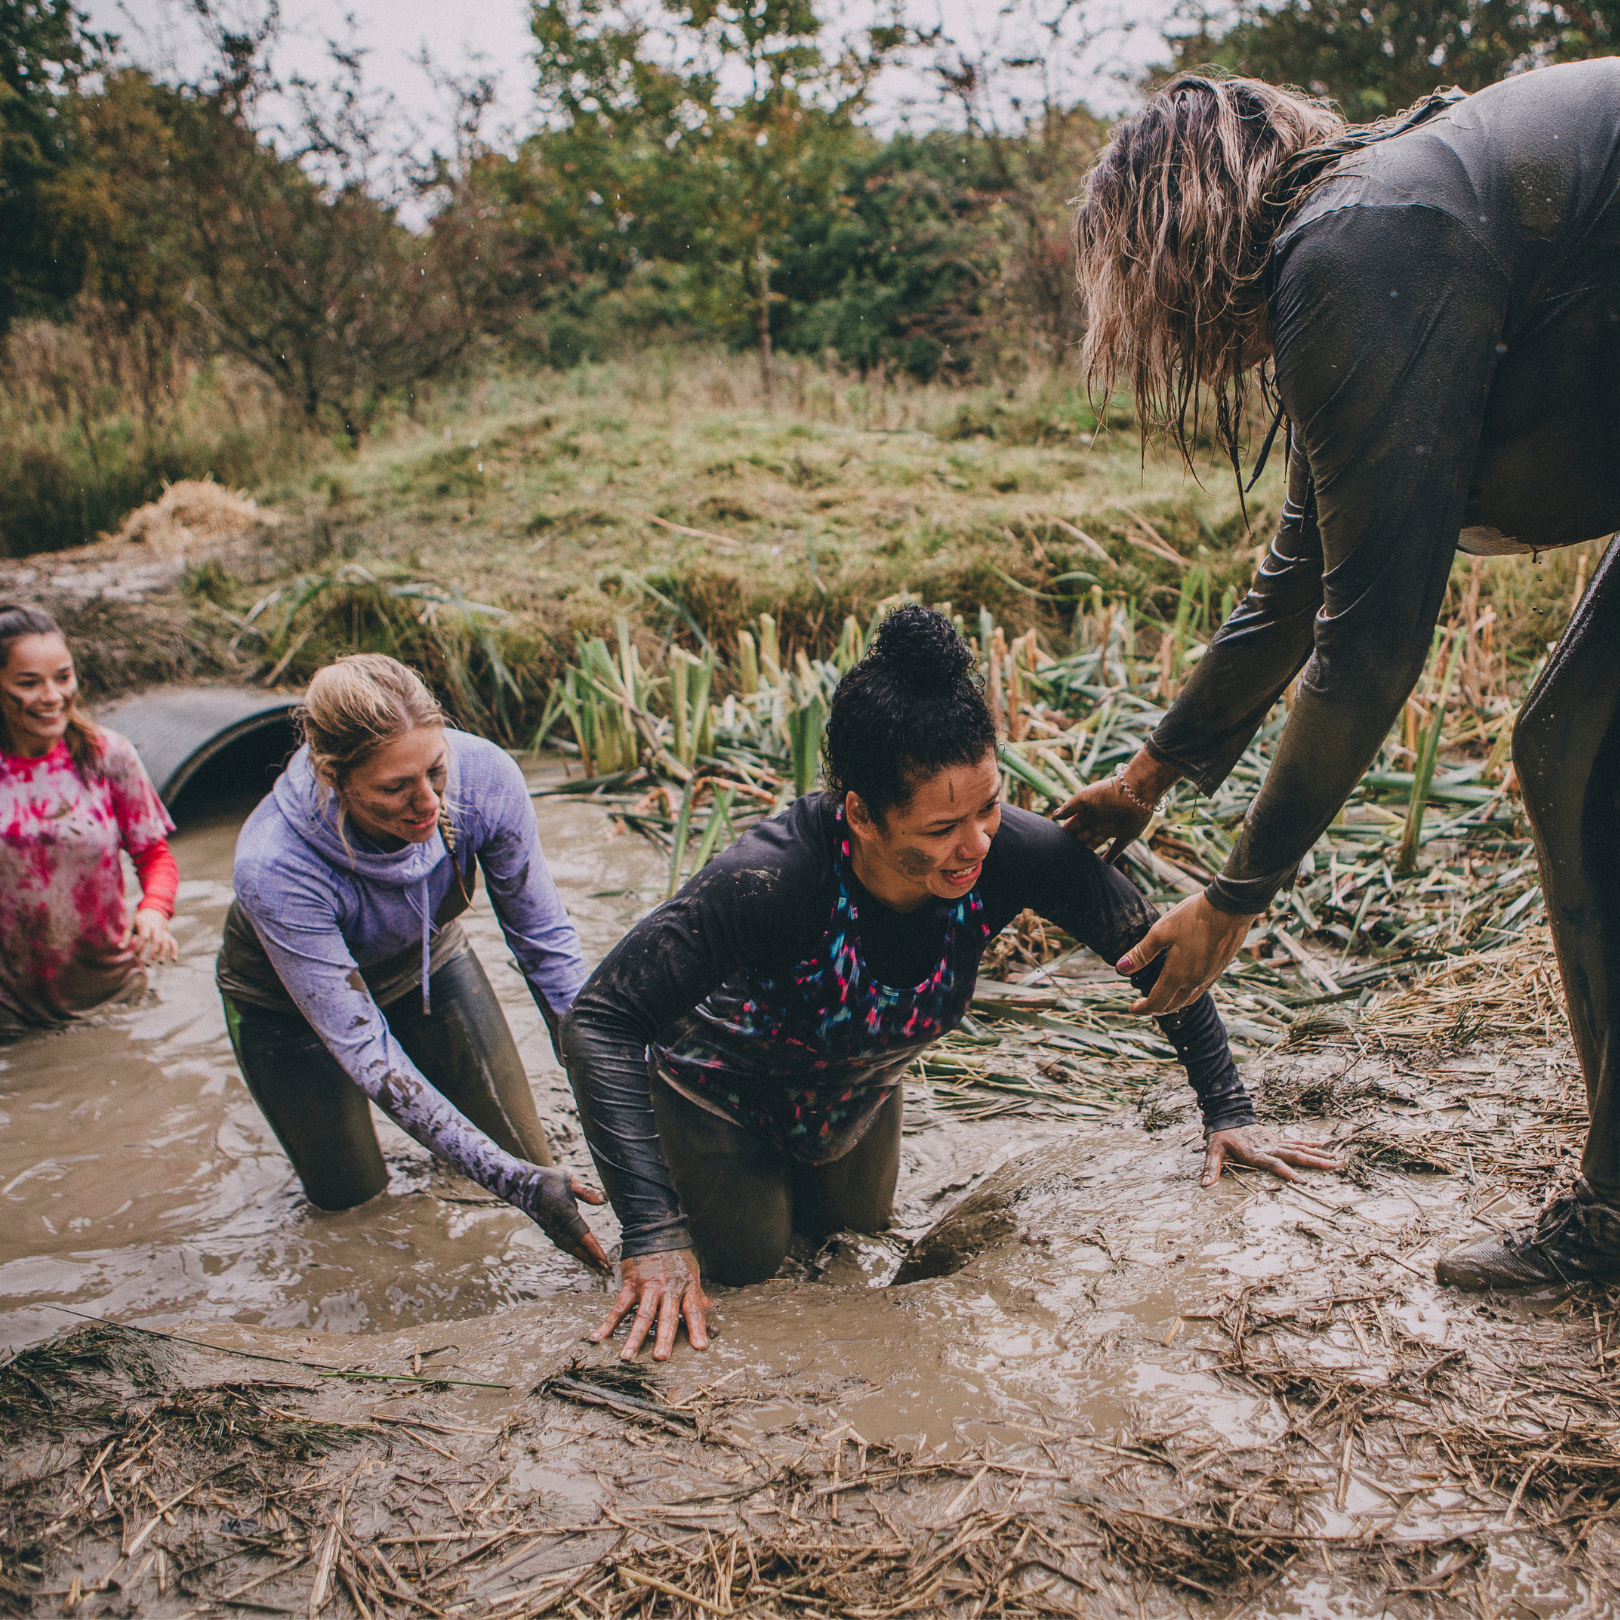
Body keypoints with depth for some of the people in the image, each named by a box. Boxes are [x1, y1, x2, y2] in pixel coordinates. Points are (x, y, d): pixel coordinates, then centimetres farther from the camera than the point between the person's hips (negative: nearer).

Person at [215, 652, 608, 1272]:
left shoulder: (483, 776, -34)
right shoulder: (274, 869, -42)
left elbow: (543, 935, -18)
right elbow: (364, 1051, -36)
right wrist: (515, 1183, -40)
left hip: (427, 960, 3)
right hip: (289, 1001, -2)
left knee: (526, 1154, 4)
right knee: (350, 1197, 9)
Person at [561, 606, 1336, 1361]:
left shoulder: (1015, 853, -35)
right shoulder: (770, 880, -46)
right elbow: (599, 1020, -41)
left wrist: (1228, 1111, -14)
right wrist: (653, 1234, -46)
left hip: (855, 1088, 5)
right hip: (716, 1073, -4)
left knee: (858, 1222, 26)